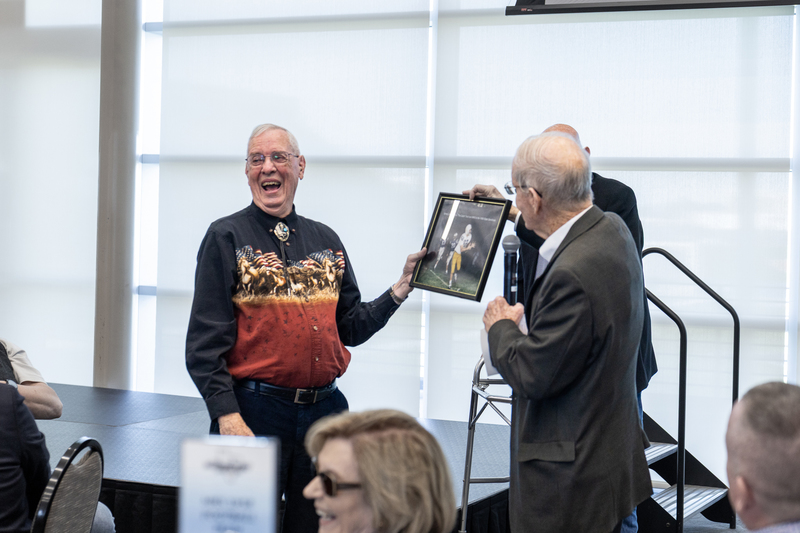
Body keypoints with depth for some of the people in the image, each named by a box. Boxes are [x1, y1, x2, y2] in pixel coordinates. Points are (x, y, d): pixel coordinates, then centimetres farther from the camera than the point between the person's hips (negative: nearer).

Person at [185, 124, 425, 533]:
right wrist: (227, 416, -16)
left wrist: (400, 291, 2)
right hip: (254, 410, -4)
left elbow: (350, 327, 14)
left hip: (325, 408, 5)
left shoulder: (326, 241, 13)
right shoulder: (227, 237, -1)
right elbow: (205, 342, -7)